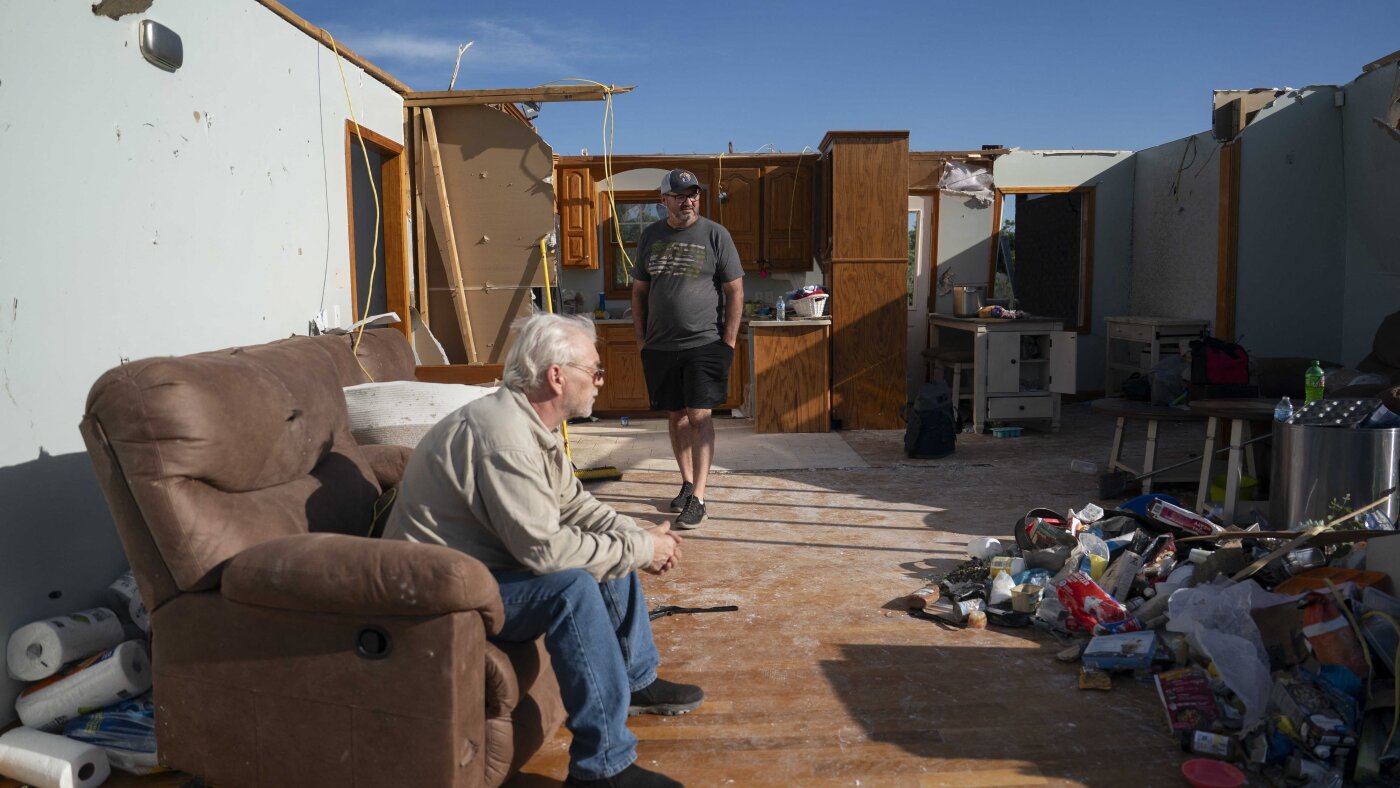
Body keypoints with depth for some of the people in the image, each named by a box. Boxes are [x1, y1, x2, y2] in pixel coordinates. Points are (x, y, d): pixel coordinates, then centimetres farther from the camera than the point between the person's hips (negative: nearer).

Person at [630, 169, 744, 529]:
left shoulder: (715, 235, -1)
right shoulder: (651, 235, 9)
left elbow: (735, 291, -1)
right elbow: (639, 291, 14)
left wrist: (729, 342, -7)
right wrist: (641, 339, 8)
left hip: (704, 344, -4)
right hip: (660, 347, 4)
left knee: (699, 417, -8)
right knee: (675, 415, 11)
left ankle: (698, 499, -6)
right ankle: (687, 482, 27)